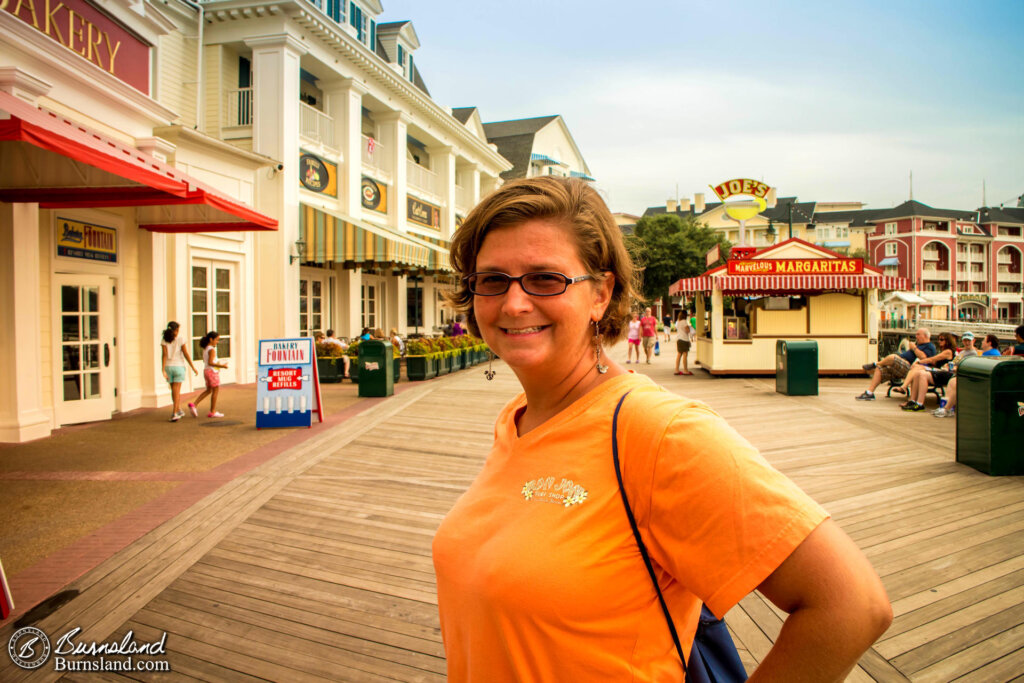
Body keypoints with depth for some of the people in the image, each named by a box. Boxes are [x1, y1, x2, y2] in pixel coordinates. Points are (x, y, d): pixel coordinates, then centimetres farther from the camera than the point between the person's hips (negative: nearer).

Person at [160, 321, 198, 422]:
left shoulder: (164, 341, 0)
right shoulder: (181, 339, -6)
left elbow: (164, 355, -10)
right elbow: (186, 354, -8)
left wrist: (163, 370, -13)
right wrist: (193, 368, -2)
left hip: (168, 367, 3)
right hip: (179, 366, -3)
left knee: (174, 390, 17)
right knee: (176, 391, -2)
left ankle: (179, 410, 27)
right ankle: (174, 414, -9)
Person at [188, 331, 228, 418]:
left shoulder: (205, 349, 11)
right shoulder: (212, 350, -18)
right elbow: (210, 362, -26)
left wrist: (218, 364, 22)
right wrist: (221, 366, -23)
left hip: (206, 371, 9)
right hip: (212, 371, -9)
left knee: (208, 390, 20)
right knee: (215, 391, 3)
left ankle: (194, 405, 8)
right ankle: (212, 412, 8)